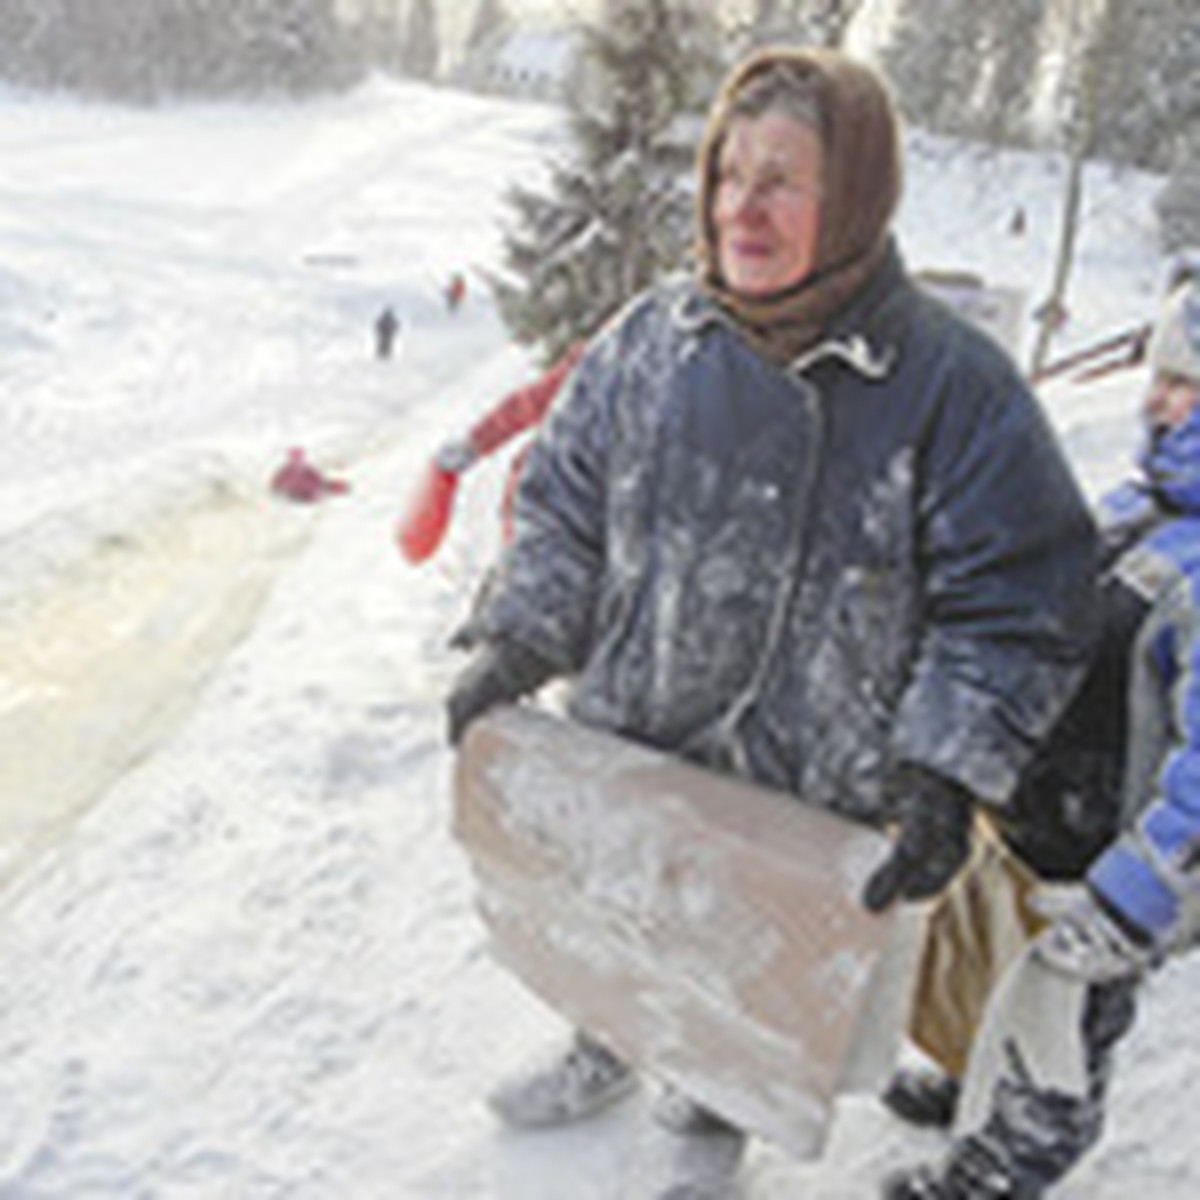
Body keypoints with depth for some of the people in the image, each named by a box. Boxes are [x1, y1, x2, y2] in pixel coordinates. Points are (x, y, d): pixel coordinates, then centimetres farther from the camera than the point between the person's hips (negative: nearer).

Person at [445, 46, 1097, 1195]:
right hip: (618, 755, 4)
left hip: (801, 806, -3)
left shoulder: (951, 384, -18)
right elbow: (565, 506, 5)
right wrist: (512, 651, -3)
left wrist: (944, 777, -21)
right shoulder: (649, 341, -6)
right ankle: (604, 1054, 60)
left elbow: (1012, 607, -14)